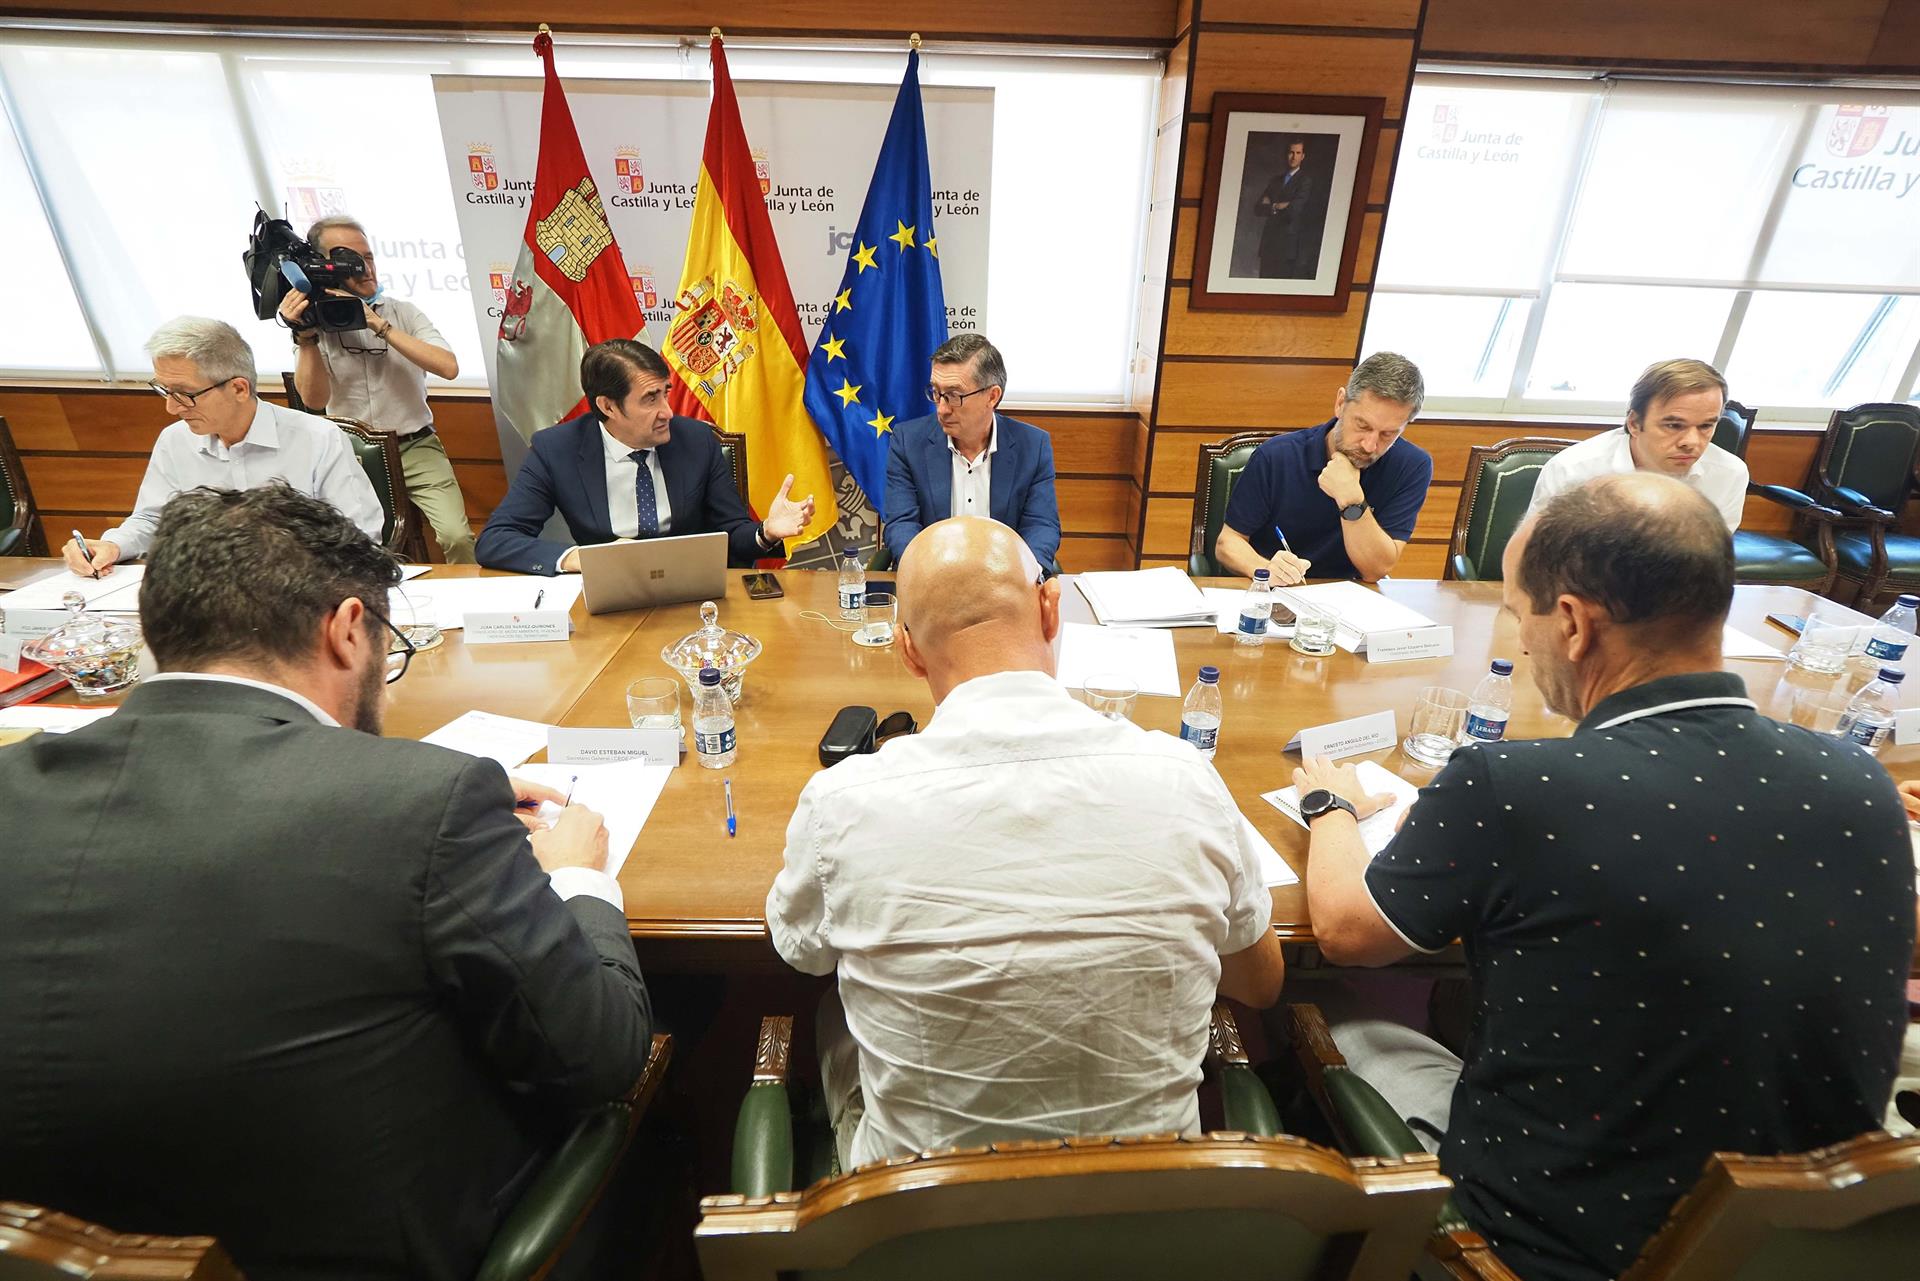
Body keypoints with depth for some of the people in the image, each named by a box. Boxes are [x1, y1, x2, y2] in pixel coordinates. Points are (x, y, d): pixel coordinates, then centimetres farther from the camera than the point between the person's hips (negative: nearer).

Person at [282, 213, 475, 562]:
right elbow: (315, 399, -8)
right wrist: (305, 336, -17)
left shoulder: (402, 312, 5)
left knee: (457, 536, -21)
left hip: (415, 447, 0)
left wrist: (379, 325, -16)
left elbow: (448, 367, -13)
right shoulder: (314, 323, 3)